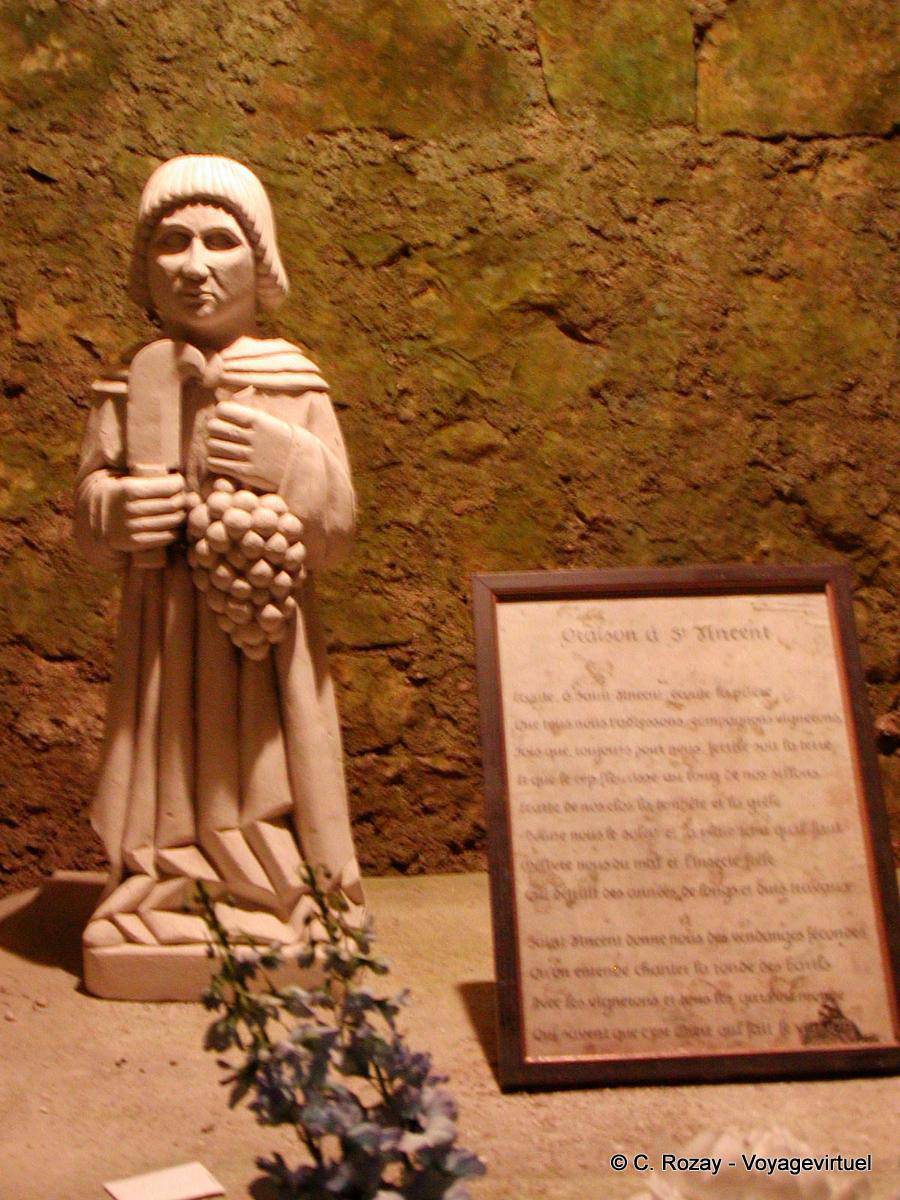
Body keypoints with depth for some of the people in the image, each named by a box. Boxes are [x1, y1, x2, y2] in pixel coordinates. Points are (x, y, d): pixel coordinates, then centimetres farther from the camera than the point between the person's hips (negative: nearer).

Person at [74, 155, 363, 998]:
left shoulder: (292, 388, -2)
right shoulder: (125, 389, 3)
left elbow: (334, 533, -4)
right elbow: (86, 525, 7)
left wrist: (288, 464, -20)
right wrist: (112, 514, -14)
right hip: (163, 627, 2)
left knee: (258, 774, 4)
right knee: (172, 783, 8)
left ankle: (276, 898, 22)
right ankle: (163, 900, 27)